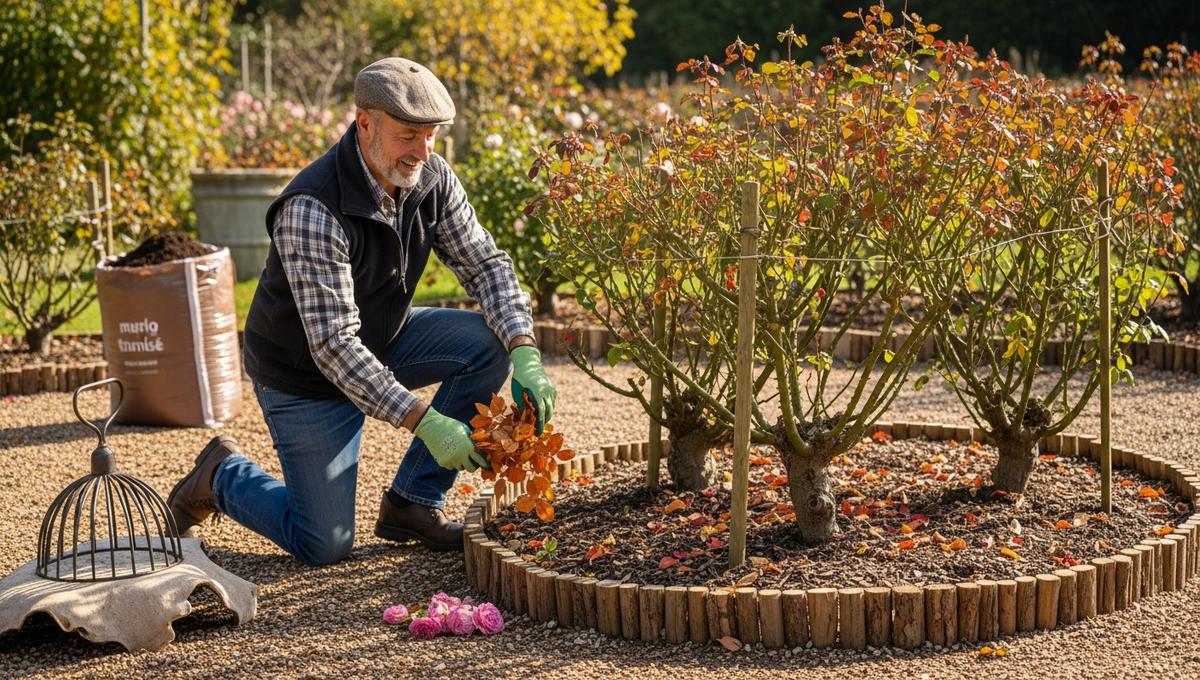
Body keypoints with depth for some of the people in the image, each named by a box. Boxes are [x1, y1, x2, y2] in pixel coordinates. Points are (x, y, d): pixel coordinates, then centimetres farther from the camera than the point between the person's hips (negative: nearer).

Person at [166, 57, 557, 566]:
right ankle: (222, 476, 22)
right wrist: (423, 421, -42)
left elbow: (485, 263, -8)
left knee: (489, 341, -16)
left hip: (380, 343, 7)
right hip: (304, 373, -6)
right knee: (324, 546, -7)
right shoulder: (312, 210, -34)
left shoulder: (432, 178, -13)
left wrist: (525, 355, -26)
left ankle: (412, 504, -3)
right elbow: (334, 345, -36)